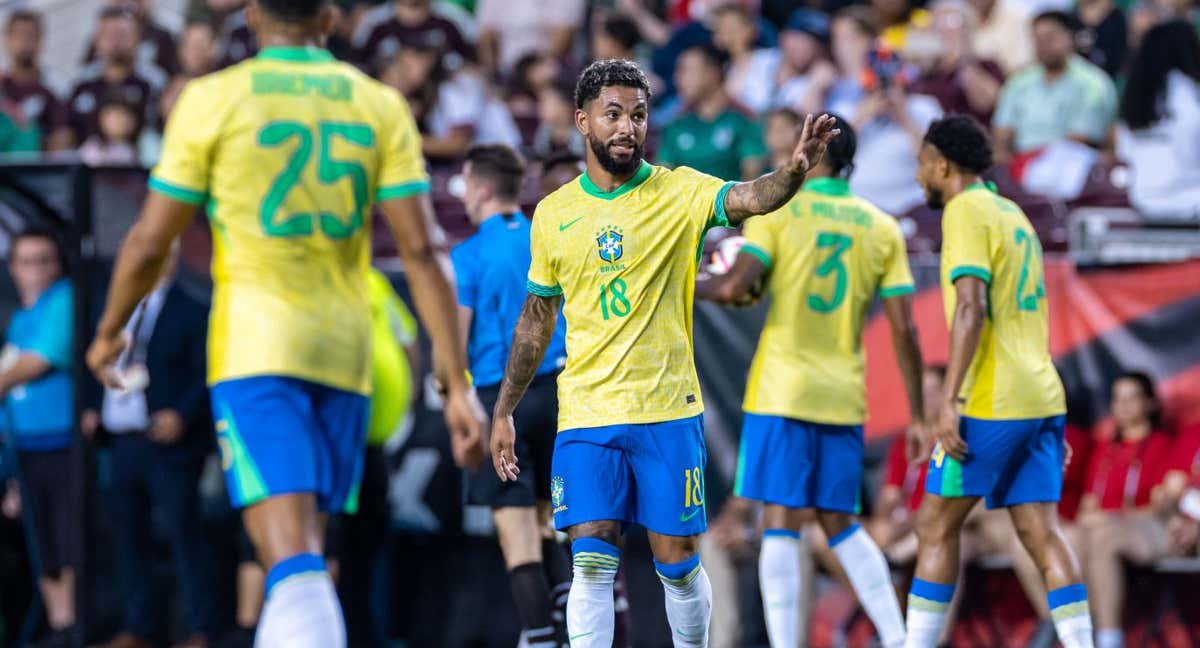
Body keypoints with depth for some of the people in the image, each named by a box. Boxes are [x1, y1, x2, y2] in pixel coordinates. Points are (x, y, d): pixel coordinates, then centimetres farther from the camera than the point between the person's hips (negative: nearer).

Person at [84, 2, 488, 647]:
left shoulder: (212, 99, -1)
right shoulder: (381, 105, 6)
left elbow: (150, 241, 1)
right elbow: (422, 250, 0)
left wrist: (108, 333, 19)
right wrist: (458, 384, 0)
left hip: (255, 345, -4)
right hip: (344, 350, 4)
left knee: (291, 555, -15)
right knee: (305, 549, 17)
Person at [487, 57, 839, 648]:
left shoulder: (679, 193, -3)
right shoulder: (553, 213, 6)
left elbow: (748, 198, -24)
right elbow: (537, 317, 16)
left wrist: (795, 169, -45)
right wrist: (503, 411, 16)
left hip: (668, 412, -1)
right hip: (585, 416, 1)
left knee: (678, 564, 4)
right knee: (592, 564, -8)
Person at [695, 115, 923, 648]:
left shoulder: (777, 212, -3)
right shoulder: (882, 228, 7)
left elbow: (735, 288, -15)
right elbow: (904, 331, 4)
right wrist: (917, 417, 8)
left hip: (782, 393, -4)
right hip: (844, 398, 4)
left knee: (781, 525, -3)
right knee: (841, 526, 15)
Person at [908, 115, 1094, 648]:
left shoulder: (965, 212, -8)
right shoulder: (1014, 215, 20)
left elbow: (971, 309, -20)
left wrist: (948, 401, -23)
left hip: (993, 404, -8)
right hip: (1041, 398, 8)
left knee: (936, 526, 0)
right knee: (1041, 533, 2)